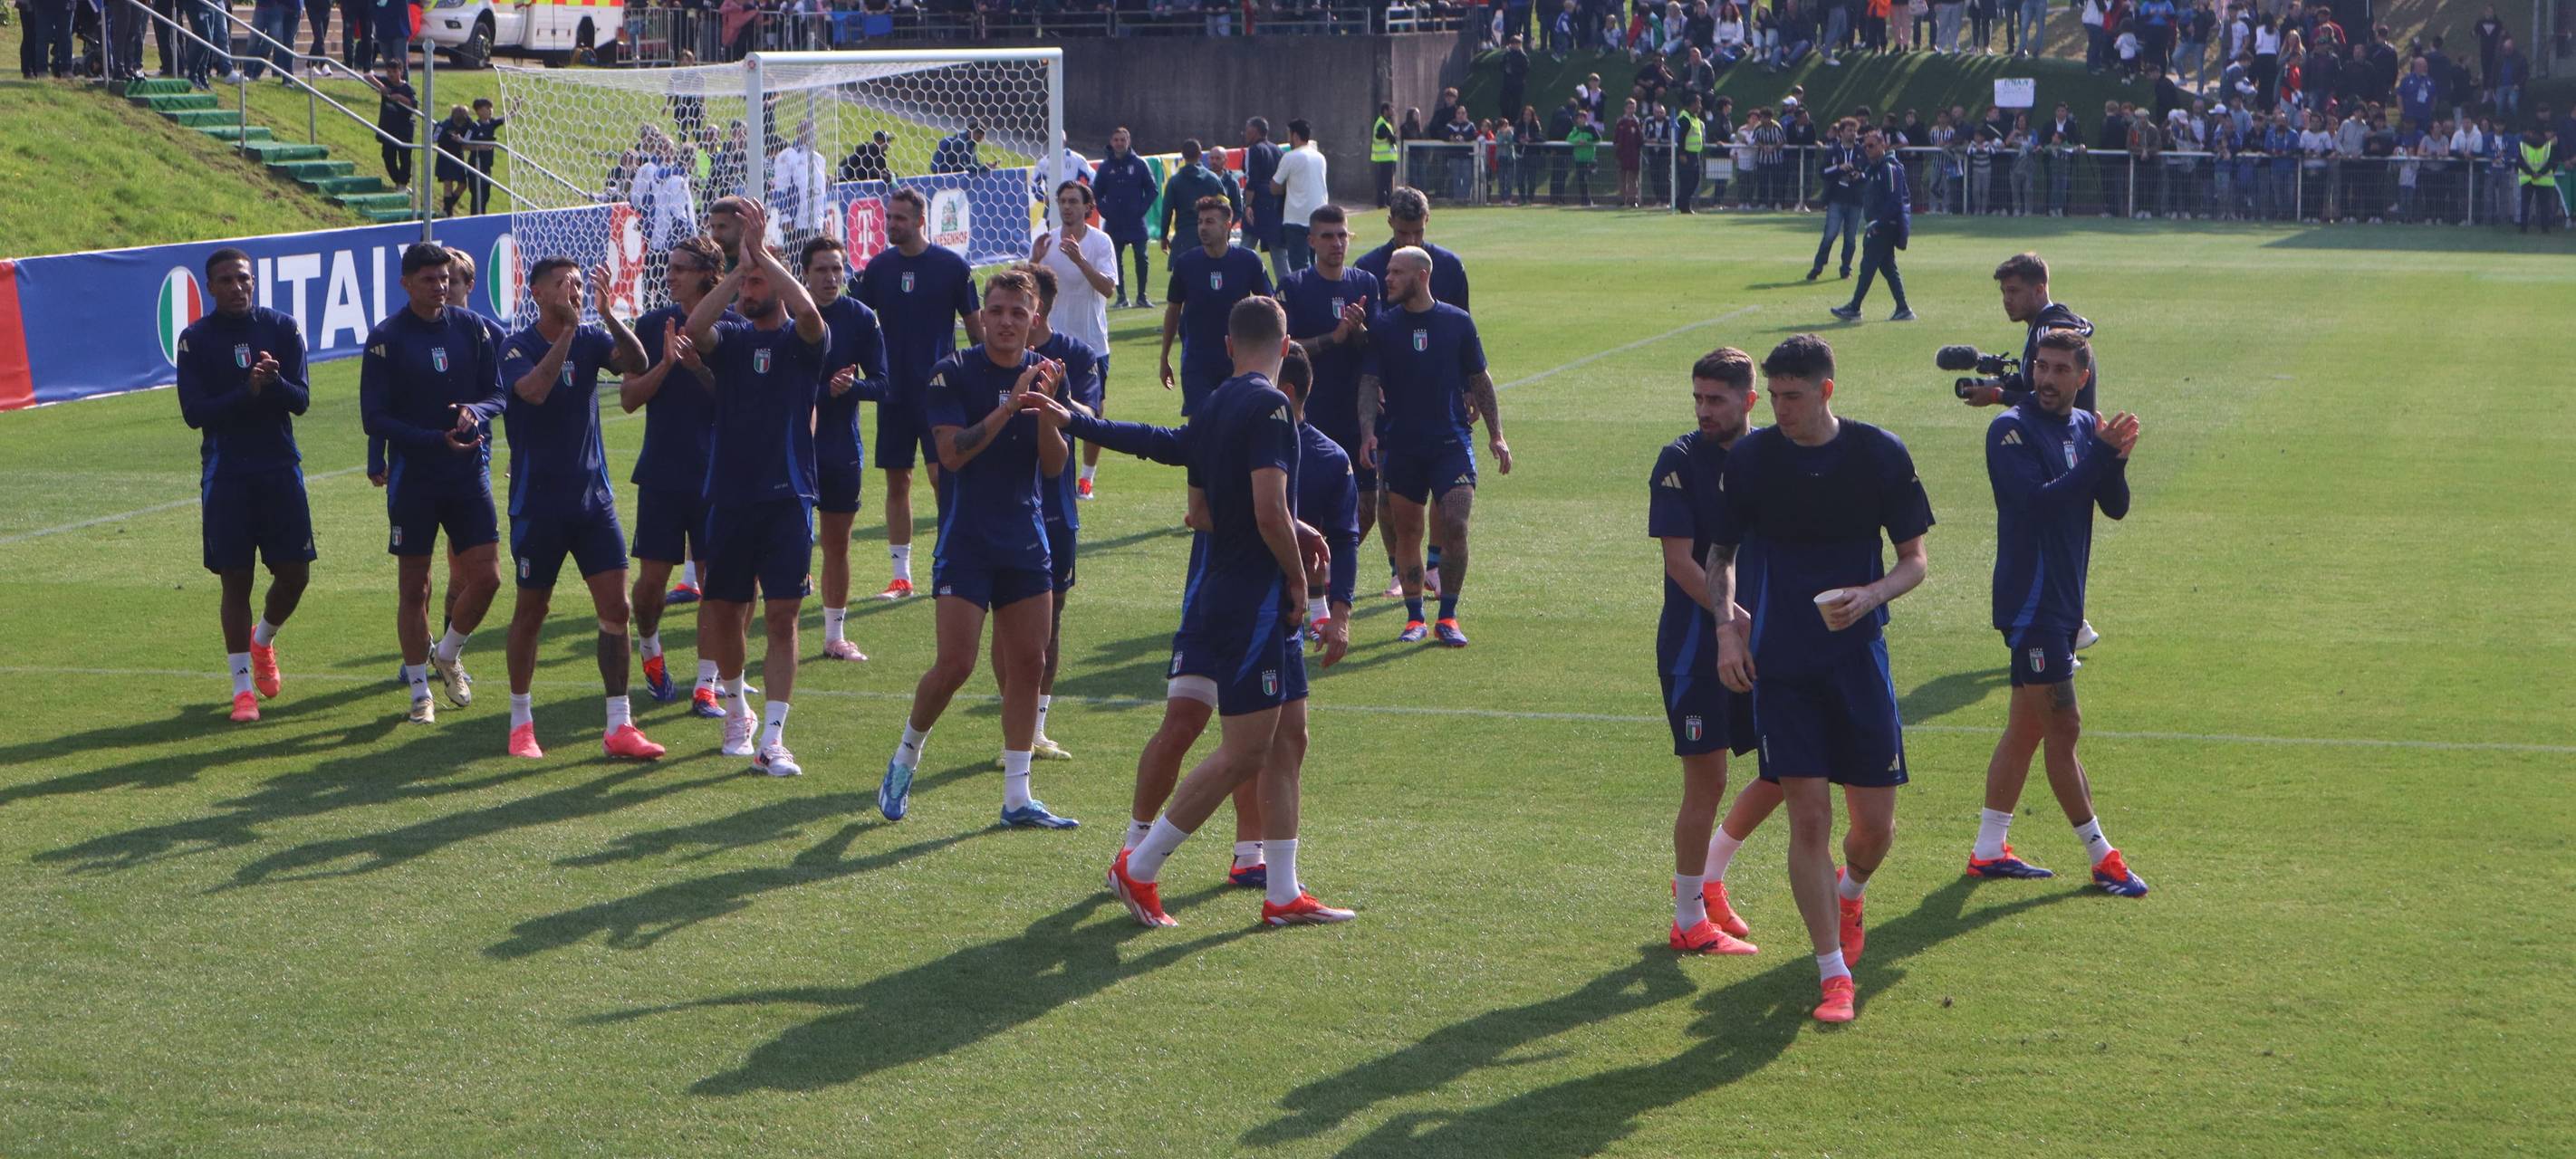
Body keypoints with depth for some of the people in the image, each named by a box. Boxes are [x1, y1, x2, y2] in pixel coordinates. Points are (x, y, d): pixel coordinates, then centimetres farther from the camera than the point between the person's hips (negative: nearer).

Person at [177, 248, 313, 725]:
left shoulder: (282, 328, 3)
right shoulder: (195, 339, -2)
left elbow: (301, 400, -2)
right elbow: (194, 412, -9)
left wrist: (275, 381, -23)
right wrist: (247, 392, -21)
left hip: (280, 466, 2)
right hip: (225, 474, -2)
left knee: (294, 574, 2)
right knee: (235, 579, -1)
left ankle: (263, 641, 34)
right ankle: (242, 685, 9)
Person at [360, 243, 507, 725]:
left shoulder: (472, 328, 3)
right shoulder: (386, 338, -7)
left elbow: (497, 392, 8)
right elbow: (374, 418, -9)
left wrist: (475, 411, -16)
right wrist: (437, 440, -19)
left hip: (469, 473, 3)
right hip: (413, 480, -3)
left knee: (484, 578, -1)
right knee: (413, 586, 3)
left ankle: (448, 655, 26)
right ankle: (420, 693, 15)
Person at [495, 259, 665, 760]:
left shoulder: (591, 340, 3)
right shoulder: (518, 347, -8)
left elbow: (636, 363, -16)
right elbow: (534, 390, -28)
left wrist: (607, 313, -29)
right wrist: (568, 328, -31)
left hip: (593, 497, 4)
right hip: (538, 501, -4)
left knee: (615, 607, -3)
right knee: (531, 610, 6)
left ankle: (619, 727, 0)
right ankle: (520, 722, 22)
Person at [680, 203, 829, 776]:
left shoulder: (802, 339, 1)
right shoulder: (730, 337, 8)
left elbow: (807, 311, -23)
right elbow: (693, 328, -15)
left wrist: (761, 252, -20)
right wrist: (740, 267, -18)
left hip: (788, 497, -3)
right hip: (729, 493, 3)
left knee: (783, 617, -7)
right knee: (724, 611, 10)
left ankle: (772, 739, -8)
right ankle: (737, 707, 35)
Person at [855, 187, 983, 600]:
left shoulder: (951, 265, -3)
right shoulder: (878, 267, 5)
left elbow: (975, 325, 2)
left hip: (941, 391, -3)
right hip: (894, 392, 3)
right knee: (897, 482, 5)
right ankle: (901, 575, 11)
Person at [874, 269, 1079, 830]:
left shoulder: (1044, 373, 5)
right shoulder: (953, 373, -7)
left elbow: (1054, 465, 0)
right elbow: (951, 452, -17)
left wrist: (1046, 406, -17)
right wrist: (1007, 408, -24)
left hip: (1027, 541, 4)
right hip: (965, 542, -4)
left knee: (1027, 663, 3)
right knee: (955, 663, -10)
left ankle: (1017, 799, 10)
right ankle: (905, 759, 16)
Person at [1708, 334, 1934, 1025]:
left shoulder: (1881, 455, -4)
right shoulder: (1749, 458, -2)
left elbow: (1915, 558, 3)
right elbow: (1721, 554, 11)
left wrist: (1872, 595, -17)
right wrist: (1727, 629, -3)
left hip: (1858, 657, 0)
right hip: (1780, 664, 0)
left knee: (1875, 823, 3)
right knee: (1808, 818, -7)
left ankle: (1850, 894, 39)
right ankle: (1834, 974, 2)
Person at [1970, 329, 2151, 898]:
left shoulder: (2086, 427, 9)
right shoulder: (2011, 430, -12)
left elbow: (2115, 508, 3)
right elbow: (2039, 500, -24)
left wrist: (2116, 459, -16)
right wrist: (2103, 454, -25)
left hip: (2062, 599, 8)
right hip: (2030, 600, -8)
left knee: (2027, 725, 12)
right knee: (2063, 725, -4)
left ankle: (1988, 850, 19)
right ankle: (2101, 857, 3)